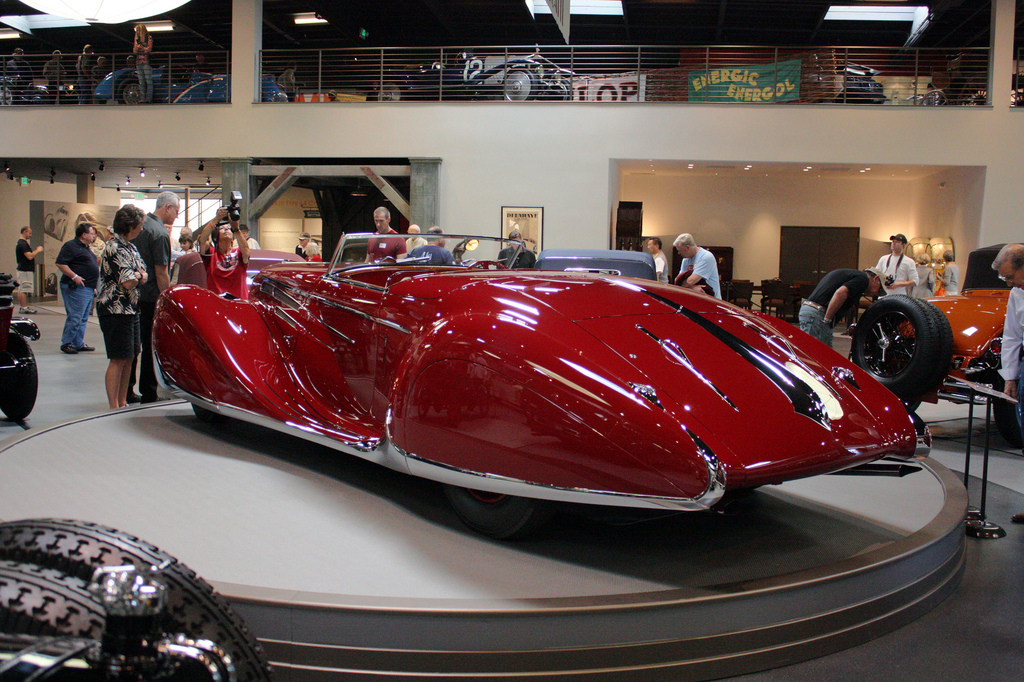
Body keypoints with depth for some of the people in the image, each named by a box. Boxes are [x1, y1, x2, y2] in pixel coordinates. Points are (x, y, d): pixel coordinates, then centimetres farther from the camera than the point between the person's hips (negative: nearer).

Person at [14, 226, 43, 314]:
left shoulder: (21, 243, 17)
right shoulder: (23, 244, -16)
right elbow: (30, 256, -22)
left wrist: (35, 251, 14)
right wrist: (38, 251, -10)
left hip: (23, 269, 11)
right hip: (25, 270, -11)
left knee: (21, 290, 12)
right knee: (24, 290, -9)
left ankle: (22, 307, 17)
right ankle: (24, 308, -8)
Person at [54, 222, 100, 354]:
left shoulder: (86, 248, 21)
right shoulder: (71, 246, -9)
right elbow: (60, 263, -17)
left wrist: (93, 286, 24)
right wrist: (74, 276, -22)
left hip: (88, 289, 10)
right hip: (76, 288, -10)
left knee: (83, 319, 12)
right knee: (75, 318, -9)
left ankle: (79, 344, 18)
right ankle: (66, 344, -1)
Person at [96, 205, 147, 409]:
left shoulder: (130, 247, 16)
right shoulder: (114, 247, -15)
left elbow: (143, 276, 14)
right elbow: (128, 282, -20)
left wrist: (137, 275, -8)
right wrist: (137, 276, 0)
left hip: (130, 309, 9)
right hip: (115, 310, -9)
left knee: (129, 358, 11)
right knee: (119, 360, -8)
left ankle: (122, 403, 19)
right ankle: (114, 408, -3)